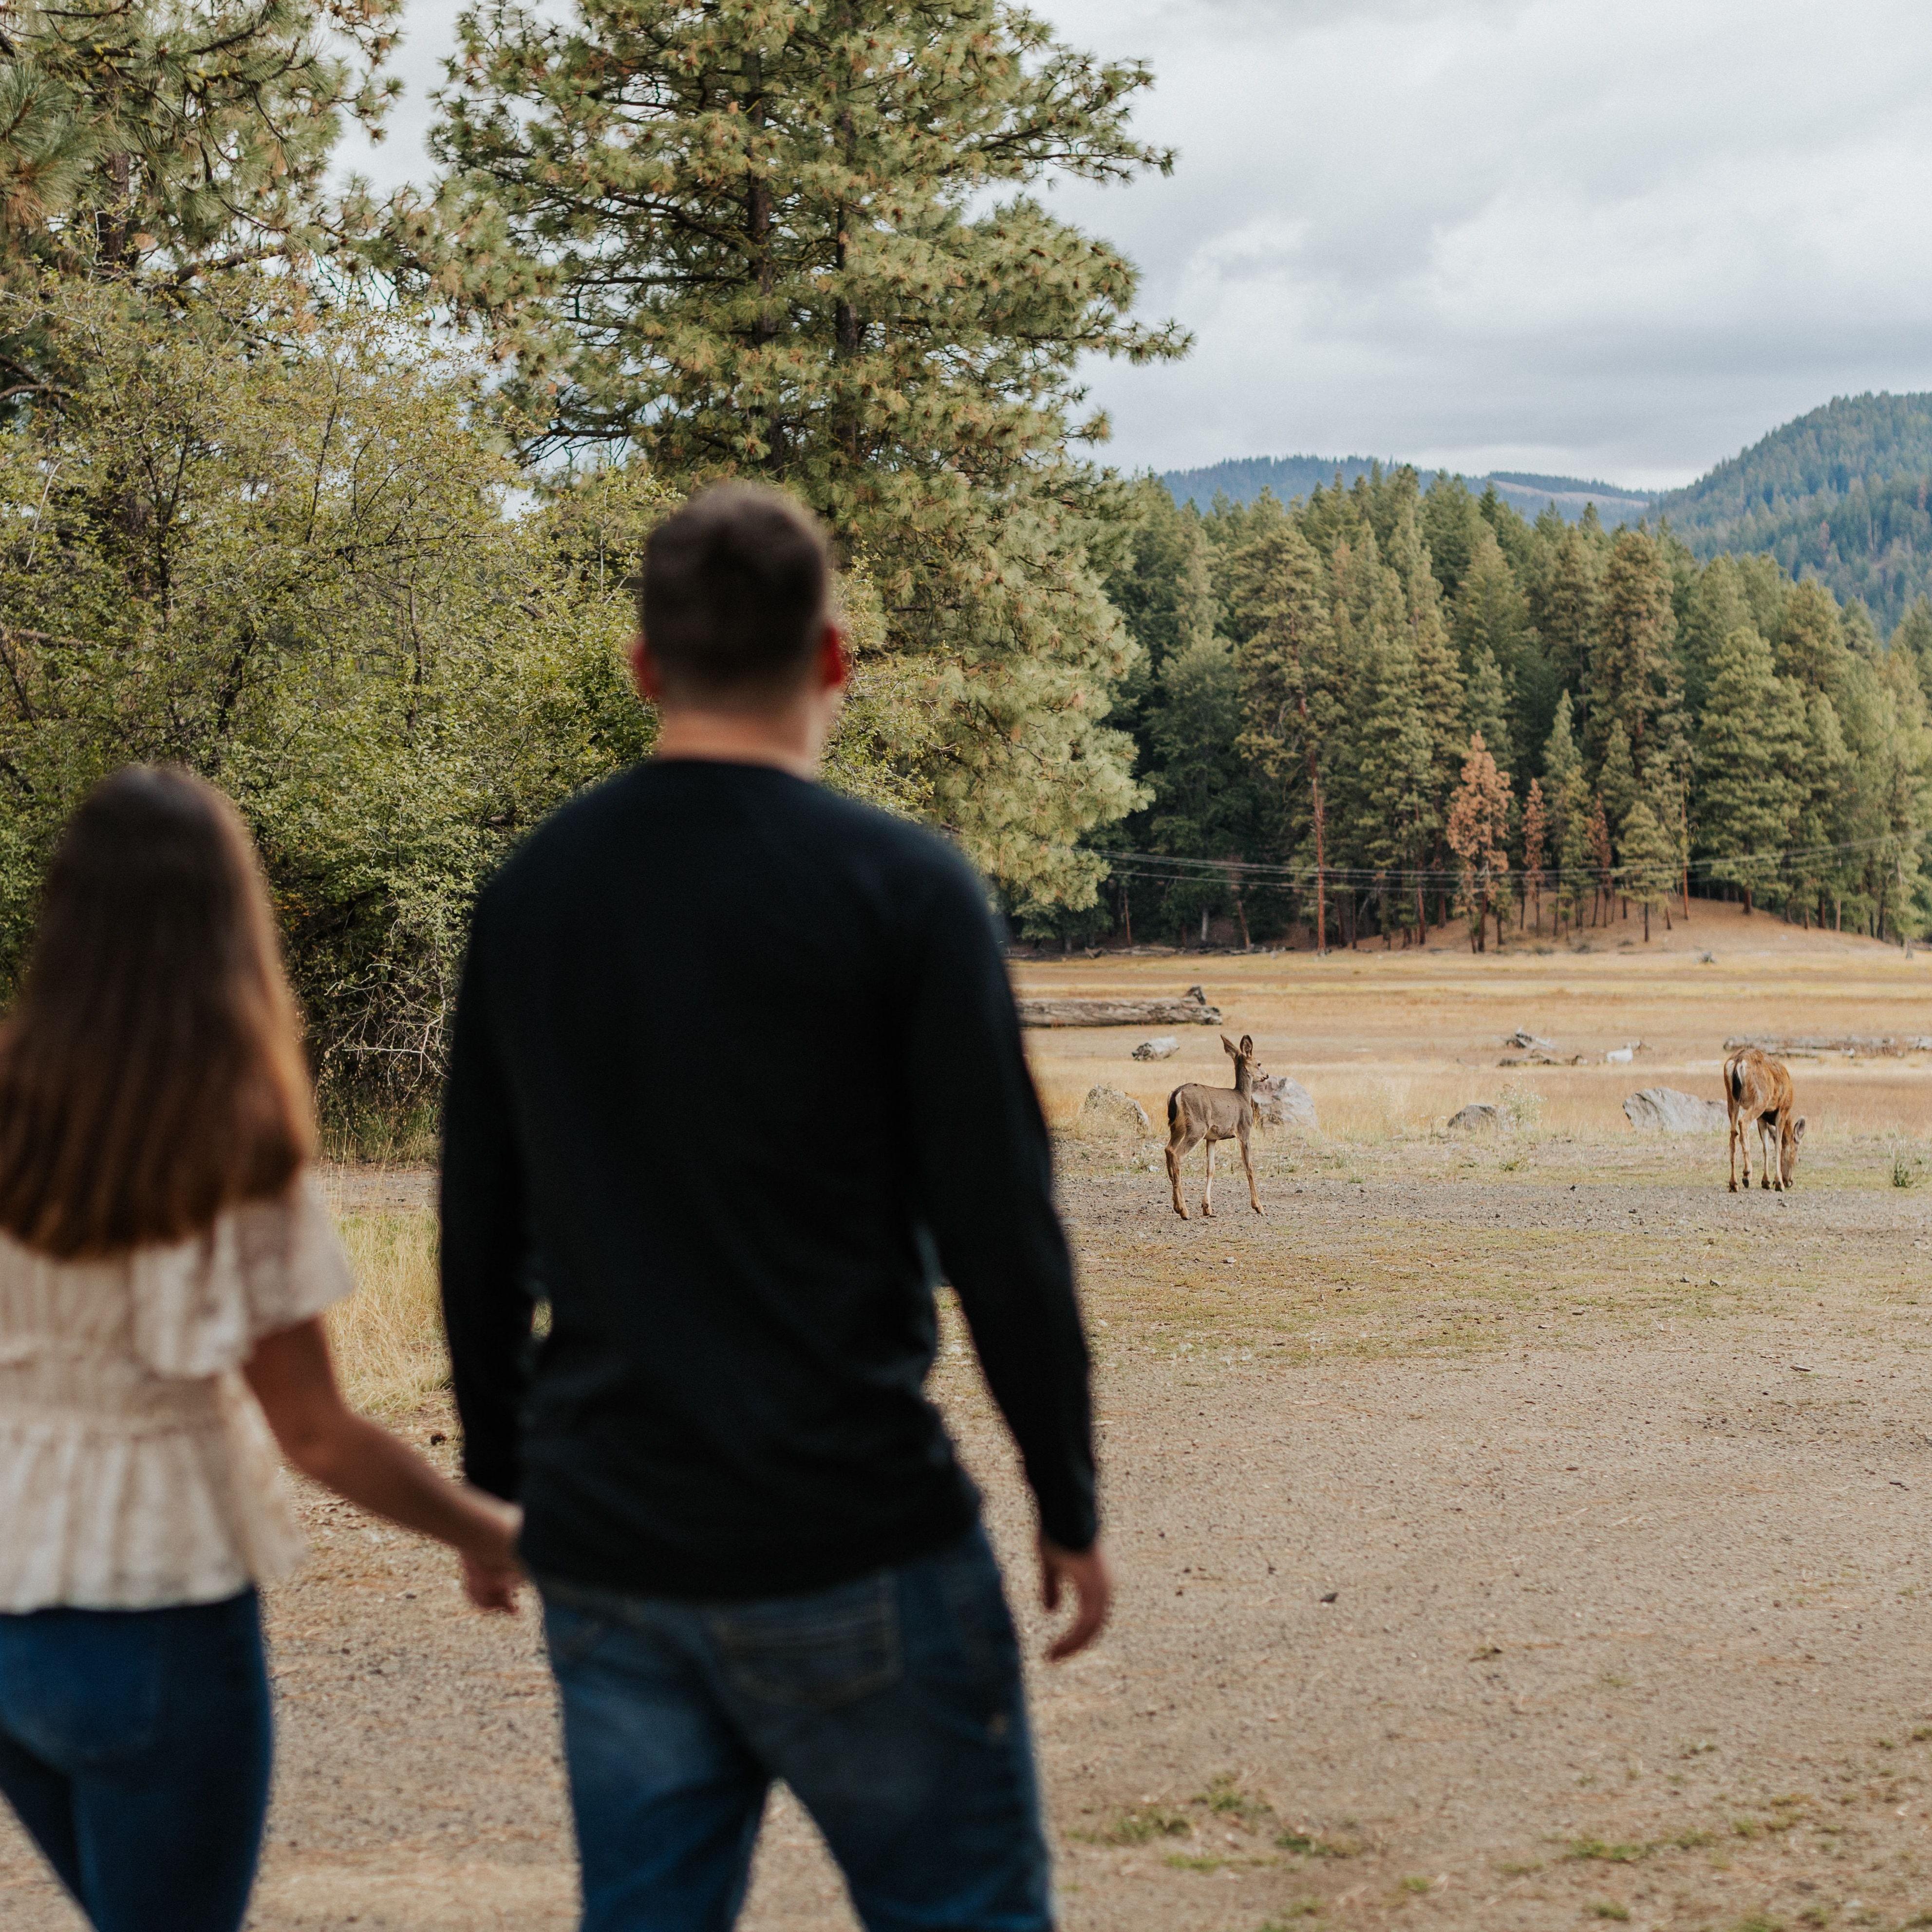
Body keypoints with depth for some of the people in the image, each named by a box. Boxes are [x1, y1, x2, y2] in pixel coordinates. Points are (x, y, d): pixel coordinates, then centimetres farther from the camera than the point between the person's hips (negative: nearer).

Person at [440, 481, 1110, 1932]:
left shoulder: (532, 892, 5)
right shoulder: (900, 887, -10)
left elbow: (481, 1233, 11)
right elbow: (1000, 1230, -11)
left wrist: (507, 1478, 22)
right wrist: (1069, 1506, -1)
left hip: (602, 1553, 5)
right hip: (849, 1544, -5)